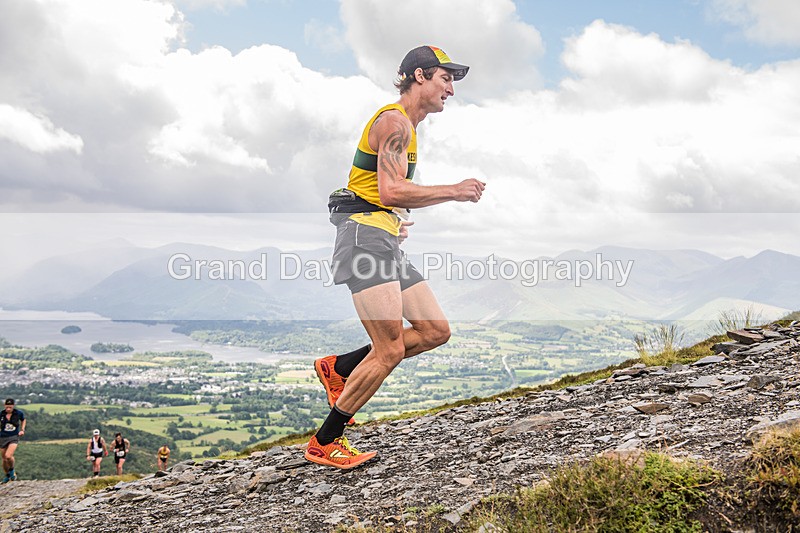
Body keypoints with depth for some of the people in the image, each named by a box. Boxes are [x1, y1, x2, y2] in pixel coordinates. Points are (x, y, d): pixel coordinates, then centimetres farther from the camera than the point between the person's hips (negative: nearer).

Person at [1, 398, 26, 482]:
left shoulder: (19, 413, -7)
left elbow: (23, 420, 16)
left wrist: (22, 430, 4)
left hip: (14, 438, -2)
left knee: (8, 456, -23)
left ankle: (12, 470, 6)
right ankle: (7, 476, 35)